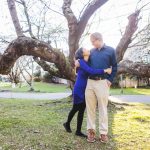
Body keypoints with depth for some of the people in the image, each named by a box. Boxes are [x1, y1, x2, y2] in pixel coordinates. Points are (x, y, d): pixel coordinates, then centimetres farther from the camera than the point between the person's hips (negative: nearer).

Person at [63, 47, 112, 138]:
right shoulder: (81, 62, -16)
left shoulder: (88, 62, 8)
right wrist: (105, 70, -26)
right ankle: (67, 124, 32)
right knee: (75, 109, 9)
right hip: (79, 90, -7)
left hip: (85, 90, 7)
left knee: (81, 110, 10)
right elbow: (91, 71, -29)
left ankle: (78, 131, 21)